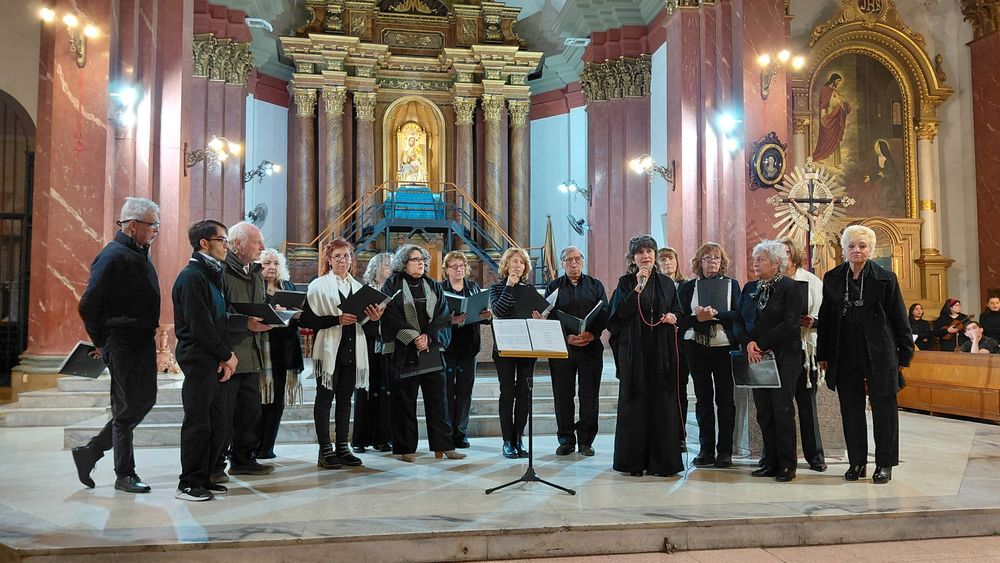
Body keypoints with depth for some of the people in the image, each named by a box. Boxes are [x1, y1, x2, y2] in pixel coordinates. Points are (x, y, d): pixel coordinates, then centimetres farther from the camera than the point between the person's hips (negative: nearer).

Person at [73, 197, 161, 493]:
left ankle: (90, 451, 26)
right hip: (122, 343, -9)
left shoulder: (139, 254, 15)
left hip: (143, 341, 9)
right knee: (127, 407, -1)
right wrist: (102, 343, -8)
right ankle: (124, 475, 12)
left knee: (144, 401, 14)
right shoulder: (113, 256, -15)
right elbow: (88, 305, -16)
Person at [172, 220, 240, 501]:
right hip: (199, 360, -9)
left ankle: (203, 478, 22)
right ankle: (188, 484, 8)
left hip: (216, 362, 9)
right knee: (198, 423, -2)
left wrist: (228, 354, 3)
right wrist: (227, 355, -11)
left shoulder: (213, 275, 17)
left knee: (220, 423, 12)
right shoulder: (192, 276, -12)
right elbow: (200, 325, -18)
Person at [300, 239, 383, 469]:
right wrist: (337, 320, -20)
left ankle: (342, 447, 16)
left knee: (345, 398, 9)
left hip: (352, 350, 5)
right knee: (325, 398, 0)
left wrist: (372, 318, -2)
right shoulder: (318, 285, -1)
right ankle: (325, 450, 4)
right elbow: (307, 319, -11)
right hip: (329, 350, -5)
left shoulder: (357, 287, 16)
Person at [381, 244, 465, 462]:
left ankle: (443, 446, 9)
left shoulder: (433, 286, 14)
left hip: (432, 352, 4)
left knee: (437, 399, 4)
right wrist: (414, 338, -16)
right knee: (405, 402, 2)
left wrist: (429, 337, -10)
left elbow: (444, 317, 5)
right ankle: (406, 448, 11)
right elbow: (392, 317, -9)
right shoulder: (392, 285, 2)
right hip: (404, 352, -4)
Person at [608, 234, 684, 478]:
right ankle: (634, 461, 7)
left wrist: (673, 317, -5)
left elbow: (678, 311, 18)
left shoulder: (666, 283, 12)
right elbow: (620, 313, -10)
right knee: (634, 402, -1)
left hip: (661, 351, 3)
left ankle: (662, 461, 8)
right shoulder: (626, 282, 3)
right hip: (634, 350, -2)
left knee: (662, 403, 1)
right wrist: (638, 287, -16)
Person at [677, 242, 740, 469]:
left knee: (725, 398, 1)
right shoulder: (688, 287, 8)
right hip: (696, 347, 1)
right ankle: (706, 449, 14)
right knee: (703, 398, 6)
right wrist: (698, 318, -16)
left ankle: (725, 451, 9)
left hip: (724, 347, -1)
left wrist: (715, 314, -19)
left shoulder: (732, 284, 6)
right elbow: (680, 317, 2)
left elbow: (738, 314, -5)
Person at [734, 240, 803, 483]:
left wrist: (762, 344, -15)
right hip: (756, 358, 6)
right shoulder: (749, 288, 14)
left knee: (783, 412, -4)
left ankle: (787, 465, 4)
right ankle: (771, 462, 15)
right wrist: (748, 343, -9)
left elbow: (790, 324, -14)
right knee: (764, 413, 7)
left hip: (783, 358, -6)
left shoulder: (789, 287, -4)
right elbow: (738, 321, 9)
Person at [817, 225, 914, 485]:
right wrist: (823, 354, 7)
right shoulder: (832, 279, 7)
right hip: (845, 356, 3)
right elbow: (825, 318, 9)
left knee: (883, 409, 4)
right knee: (851, 410, 8)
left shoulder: (885, 278, -1)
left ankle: (884, 464, 16)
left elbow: (899, 318, 1)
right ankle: (856, 462, 19)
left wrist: (905, 353, -1)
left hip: (879, 354, -3)